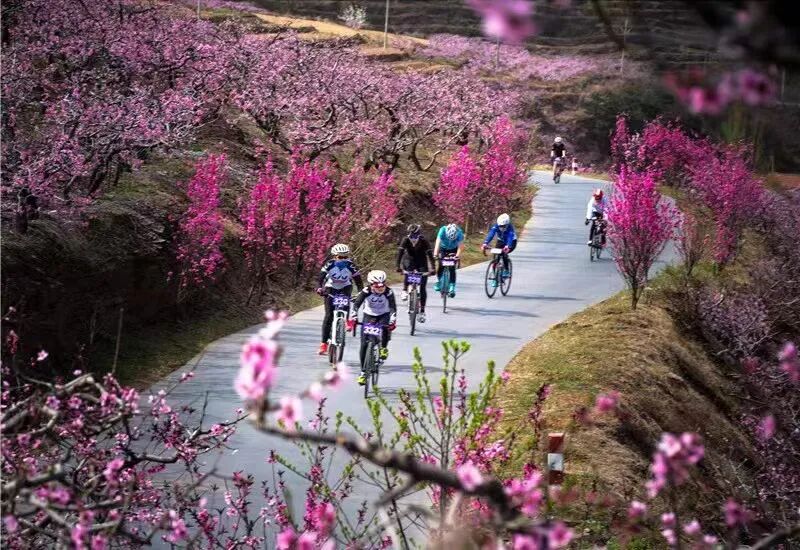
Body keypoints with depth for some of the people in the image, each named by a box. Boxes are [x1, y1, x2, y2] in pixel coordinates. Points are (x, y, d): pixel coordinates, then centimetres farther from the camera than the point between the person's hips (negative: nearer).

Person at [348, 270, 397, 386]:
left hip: (383, 315, 0)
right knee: (364, 344, -9)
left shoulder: (389, 292, -21)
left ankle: (384, 348, -5)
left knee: (387, 328, -36)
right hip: (369, 315, 0)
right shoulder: (366, 291, -22)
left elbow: (393, 307, -29)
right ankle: (363, 372, 1)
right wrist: (352, 319, -42)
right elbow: (356, 304, -29)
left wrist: (392, 321, -45)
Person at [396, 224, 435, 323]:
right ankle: (405, 291, -22)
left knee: (423, 287, -9)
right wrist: (398, 266, -43)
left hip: (421, 263, -1)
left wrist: (432, 268, -43)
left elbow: (430, 254, -31)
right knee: (408, 268, -37)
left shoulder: (424, 240, -25)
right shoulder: (406, 239, -23)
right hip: (409, 260, 1)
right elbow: (400, 252, -30)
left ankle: (422, 311, -1)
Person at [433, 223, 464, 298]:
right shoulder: (443, 230, -32)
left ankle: (452, 288, -10)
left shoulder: (459, 233, -31)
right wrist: (435, 254, -48)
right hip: (443, 248, 0)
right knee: (441, 266, -13)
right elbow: (438, 242, -38)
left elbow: (460, 246, -33)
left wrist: (457, 256, -47)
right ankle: (438, 281, 10)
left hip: (453, 250, 0)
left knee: (452, 268, -12)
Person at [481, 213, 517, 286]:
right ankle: (495, 278, 0)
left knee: (504, 254, -31)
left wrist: (507, 246, -70)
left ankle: (506, 270, -10)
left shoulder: (510, 228, -34)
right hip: (500, 241, 4)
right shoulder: (496, 226, -25)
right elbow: (490, 234, -39)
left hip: (511, 243, -4)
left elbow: (510, 238, -49)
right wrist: (485, 243, -57)